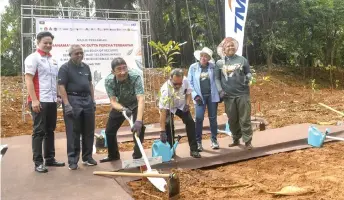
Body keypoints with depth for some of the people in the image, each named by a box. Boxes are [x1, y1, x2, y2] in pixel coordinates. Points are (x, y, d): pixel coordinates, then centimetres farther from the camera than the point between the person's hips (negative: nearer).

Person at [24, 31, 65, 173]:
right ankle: (38, 162, 5)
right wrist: (34, 100, -19)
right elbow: (28, 80, -12)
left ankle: (50, 158, 21)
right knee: (39, 131, -2)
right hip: (39, 101, -7)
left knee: (50, 130, 12)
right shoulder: (33, 58, -5)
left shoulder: (53, 60, 16)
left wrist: (57, 96, 14)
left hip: (52, 101, 7)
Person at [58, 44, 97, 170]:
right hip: (72, 100, -6)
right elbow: (61, 87, -11)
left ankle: (87, 157, 20)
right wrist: (67, 104, -19)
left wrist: (93, 100, 14)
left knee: (89, 132, 9)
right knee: (73, 133, -2)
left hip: (87, 100, 6)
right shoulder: (65, 68, -5)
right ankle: (72, 160, 6)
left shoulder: (86, 67, 14)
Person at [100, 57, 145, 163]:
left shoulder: (135, 77, -36)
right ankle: (113, 155, 31)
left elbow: (141, 99, -44)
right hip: (119, 106, 3)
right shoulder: (109, 80, -27)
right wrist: (123, 109, -51)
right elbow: (113, 101, -29)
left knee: (138, 128, -24)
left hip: (134, 105, -3)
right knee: (109, 130, 8)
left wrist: (139, 120, -57)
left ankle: (137, 156, -5)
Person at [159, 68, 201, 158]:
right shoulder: (166, 90, -41)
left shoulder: (185, 80, -28)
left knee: (190, 122, -7)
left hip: (181, 105, 4)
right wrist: (162, 130, -46)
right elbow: (163, 111, -43)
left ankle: (193, 149, 4)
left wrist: (187, 104, -21)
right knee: (168, 125, -22)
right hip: (168, 108, -4)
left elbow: (188, 92, -4)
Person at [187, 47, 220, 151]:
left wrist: (220, 93, -3)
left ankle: (214, 140, 19)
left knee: (213, 118, 8)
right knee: (199, 119, -6)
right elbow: (190, 83, 0)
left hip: (212, 95, 1)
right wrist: (195, 95, -9)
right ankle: (198, 142, 4)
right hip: (200, 96, -1)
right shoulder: (193, 67, 0)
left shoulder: (213, 66, 1)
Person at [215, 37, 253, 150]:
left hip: (243, 94, -1)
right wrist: (220, 91, -6)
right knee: (232, 120, 11)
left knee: (245, 119, 0)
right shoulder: (219, 63, 4)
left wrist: (247, 78, -15)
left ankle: (247, 141, 9)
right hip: (228, 96, 2)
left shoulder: (242, 60, 3)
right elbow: (217, 78, 6)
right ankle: (236, 139, 26)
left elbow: (249, 73, 8)